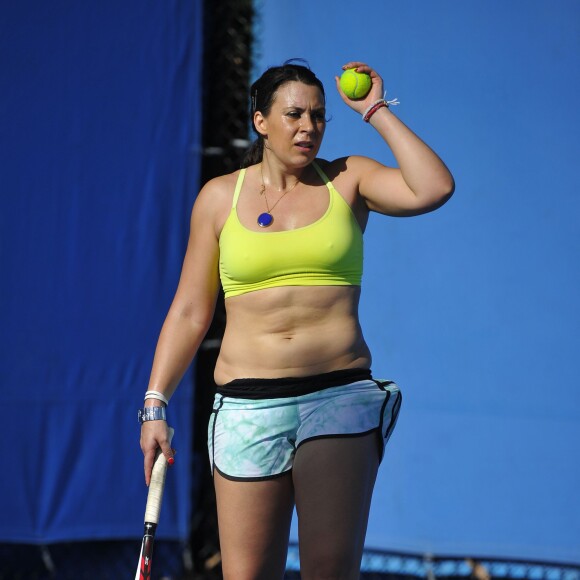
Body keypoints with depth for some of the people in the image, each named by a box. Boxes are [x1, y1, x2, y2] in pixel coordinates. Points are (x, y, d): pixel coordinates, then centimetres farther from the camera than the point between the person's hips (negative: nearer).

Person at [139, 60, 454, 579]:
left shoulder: (347, 181, 8)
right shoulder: (221, 196, 10)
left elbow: (434, 189, -10)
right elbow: (190, 312, 12)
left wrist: (377, 111, -2)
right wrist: (155, 403, 5)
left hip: (340, 397, 0)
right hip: (247, 405, 0)